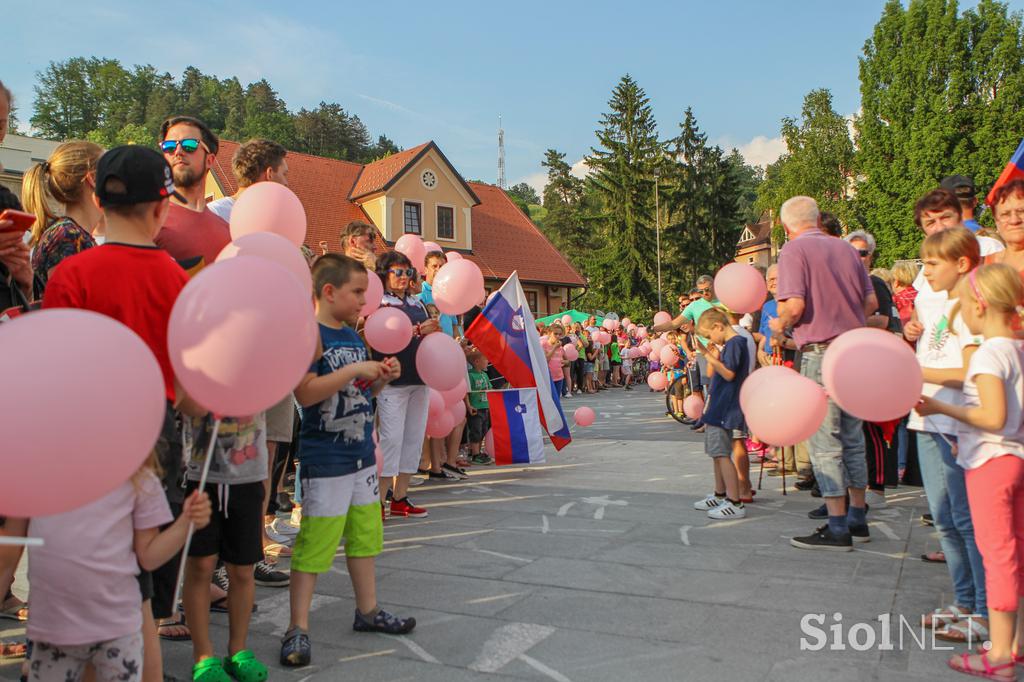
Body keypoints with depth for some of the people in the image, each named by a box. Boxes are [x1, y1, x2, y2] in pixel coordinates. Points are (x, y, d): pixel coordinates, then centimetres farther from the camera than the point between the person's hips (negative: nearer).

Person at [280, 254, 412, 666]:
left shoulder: (353, 334, 11)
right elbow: (306, 392, -27)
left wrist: (382, 377, 1)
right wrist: (355, 369, -25)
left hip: (362, 454, 9)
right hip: (325, 461, -9)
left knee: (366, 535, 18)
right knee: (314, 544, -1)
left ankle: (368, 610, 33)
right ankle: (297, 629, 13)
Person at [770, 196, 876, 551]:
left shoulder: (793, 250, -7)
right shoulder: (845, 248, 13)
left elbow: (795, 305, -18)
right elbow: (871, 302, 12)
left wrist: (780, 325, 1)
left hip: (821, 352, -7)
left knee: (825, 442, -1)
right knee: (853, 437, 15)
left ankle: (837, 528, 3)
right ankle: (857, 519, 25)